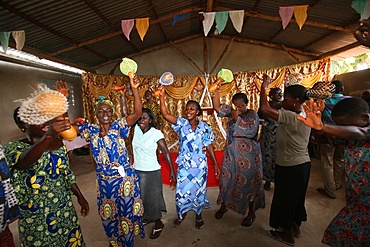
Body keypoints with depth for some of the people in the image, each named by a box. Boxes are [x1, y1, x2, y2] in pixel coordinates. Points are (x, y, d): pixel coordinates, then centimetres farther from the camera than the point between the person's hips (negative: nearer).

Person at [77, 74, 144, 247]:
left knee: (126, 211, 14)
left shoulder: (118, 126, -12)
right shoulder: (91, 130, -1)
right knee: (108, 213, 23)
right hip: (104, 180, 4)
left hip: (124, 178, -4)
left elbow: (137, 113, -25)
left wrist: (134, 89, -36)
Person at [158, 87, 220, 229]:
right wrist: (162, 97, -26)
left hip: (200, 164, 0)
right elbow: (165, 114, -17)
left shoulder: (204, 127, -3)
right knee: (182, 190, 10)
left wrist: (216, 164, 3)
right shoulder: (181, 123, -5)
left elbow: (209, 146, 2)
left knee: (199, 189, 13)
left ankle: (199, 215, 40)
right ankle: (182, 213, 39)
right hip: (184, 164, 0)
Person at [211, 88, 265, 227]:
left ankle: (251, 213, 27)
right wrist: (216, 92, -13)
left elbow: (251, 132, -24)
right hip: (230, 153, 5)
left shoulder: (253, 115, -10)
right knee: (227, 179, 15)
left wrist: (237, 118, -23)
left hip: (248, 155, -4)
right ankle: (224, 206, 36)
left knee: (249, 182, 7)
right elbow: (217, 108, -2)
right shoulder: (231, 111, 3)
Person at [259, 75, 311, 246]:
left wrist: (264, 86, -20)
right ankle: (296, 227, 44)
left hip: (289, 167, -9)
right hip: (303, 164, 9)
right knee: (296, 197, 24)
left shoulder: (290, 116, -26)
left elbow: (264, 109, -32)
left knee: (285, 199, 11)